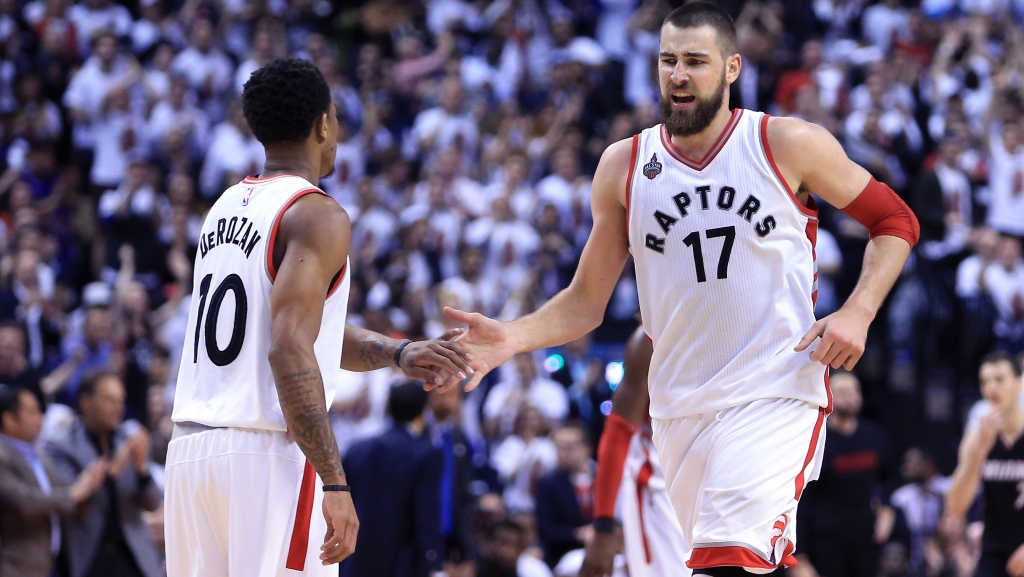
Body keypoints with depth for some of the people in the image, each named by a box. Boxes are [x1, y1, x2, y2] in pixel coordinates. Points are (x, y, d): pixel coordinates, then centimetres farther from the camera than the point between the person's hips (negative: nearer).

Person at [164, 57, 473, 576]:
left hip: (192, 449, 8)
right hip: (268, 455, -8)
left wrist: (395, 354, 16)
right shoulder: (317, 216, -9)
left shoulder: (226, 208, 17)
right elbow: (289, 350, -20)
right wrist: (335, 483, -21)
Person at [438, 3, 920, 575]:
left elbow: (896, 221, 6)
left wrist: (858, 313, -9)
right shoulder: (623, 167, 6)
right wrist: (512, 339, -7)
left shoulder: (788, 145, -3)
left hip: (777, 395, -5)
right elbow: (586, 301, 11)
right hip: (680, 408, 5)